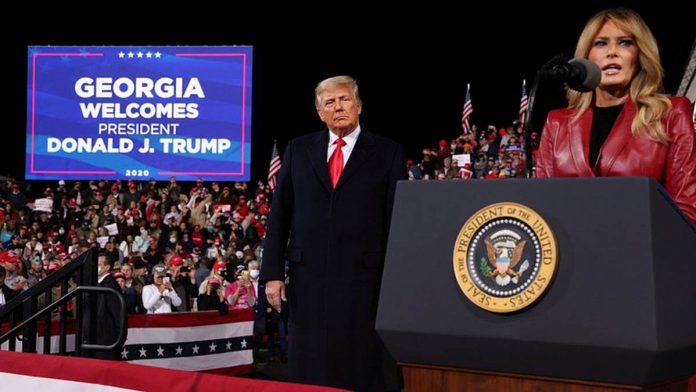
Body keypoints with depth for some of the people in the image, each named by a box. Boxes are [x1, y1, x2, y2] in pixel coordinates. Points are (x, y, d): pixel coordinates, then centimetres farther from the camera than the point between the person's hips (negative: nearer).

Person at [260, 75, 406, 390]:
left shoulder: (388, 153, 3)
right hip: (308, 278, 2)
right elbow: (278, 216, 10)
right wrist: (272, 273, 3)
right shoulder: (298, 150, 10)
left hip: (363, 279, -2)